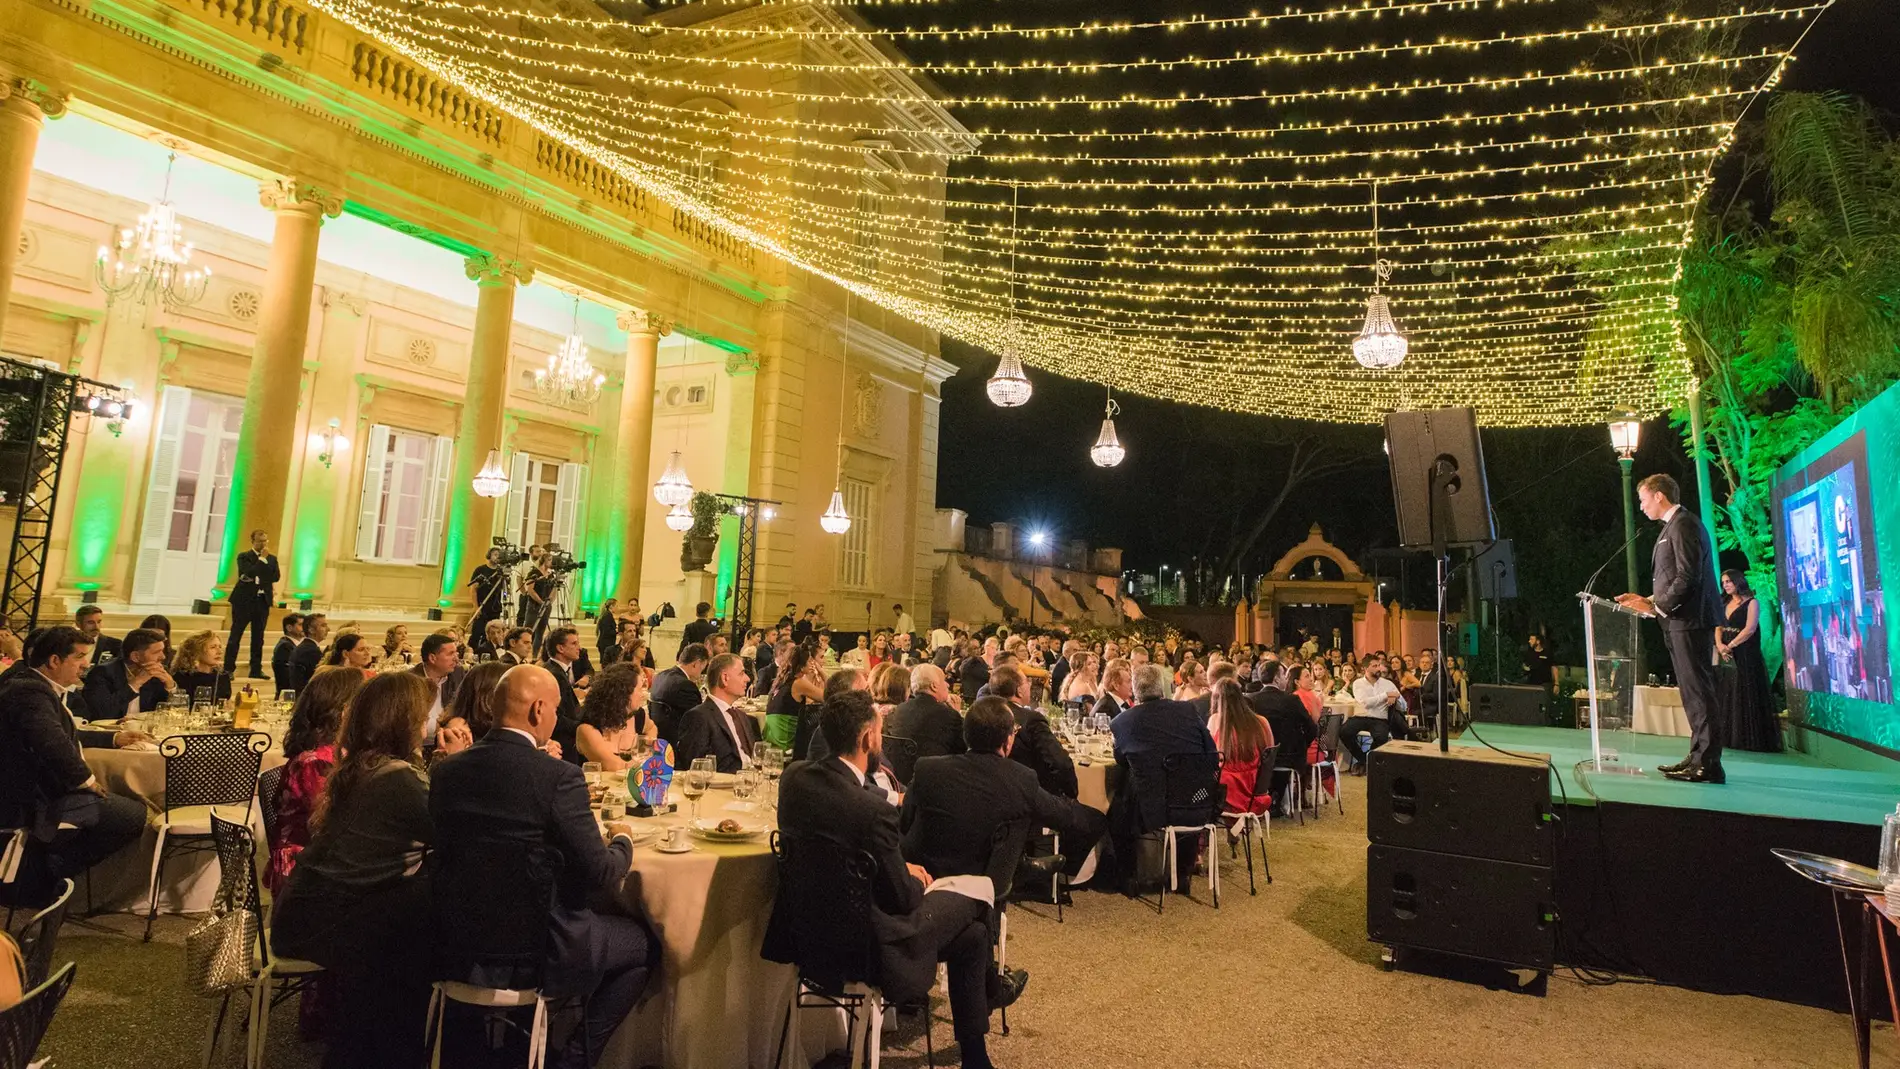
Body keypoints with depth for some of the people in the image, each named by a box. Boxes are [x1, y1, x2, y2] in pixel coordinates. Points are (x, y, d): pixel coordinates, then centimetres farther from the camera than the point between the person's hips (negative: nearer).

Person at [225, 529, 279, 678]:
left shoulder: (272, 559, 12)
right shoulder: (244, 556, -1)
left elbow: (276, 577, 0)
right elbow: (248, 573, -18)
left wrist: (266, 559, -7)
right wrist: (262, 559, -15)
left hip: (262, 601, 4)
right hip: (244, 600, -4)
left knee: (258, 637, 7)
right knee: (235, 635, -1)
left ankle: (256, 669, 11)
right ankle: (228, 669, 2)